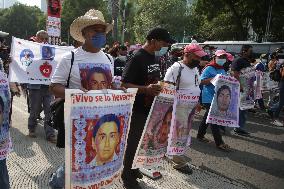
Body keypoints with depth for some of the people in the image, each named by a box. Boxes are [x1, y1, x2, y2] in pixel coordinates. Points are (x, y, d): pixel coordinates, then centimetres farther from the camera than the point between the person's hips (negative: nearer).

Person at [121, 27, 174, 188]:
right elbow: (125, 84, -21)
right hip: (137, 110, -8)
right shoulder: (137, 58, -17)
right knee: (133, 142, 5)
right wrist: (145, 89, -34)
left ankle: (133, 168, 39)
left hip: (150, 108, 8)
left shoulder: (154, 57, 9)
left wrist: (161, 87, 5)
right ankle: (127, 176, 23)